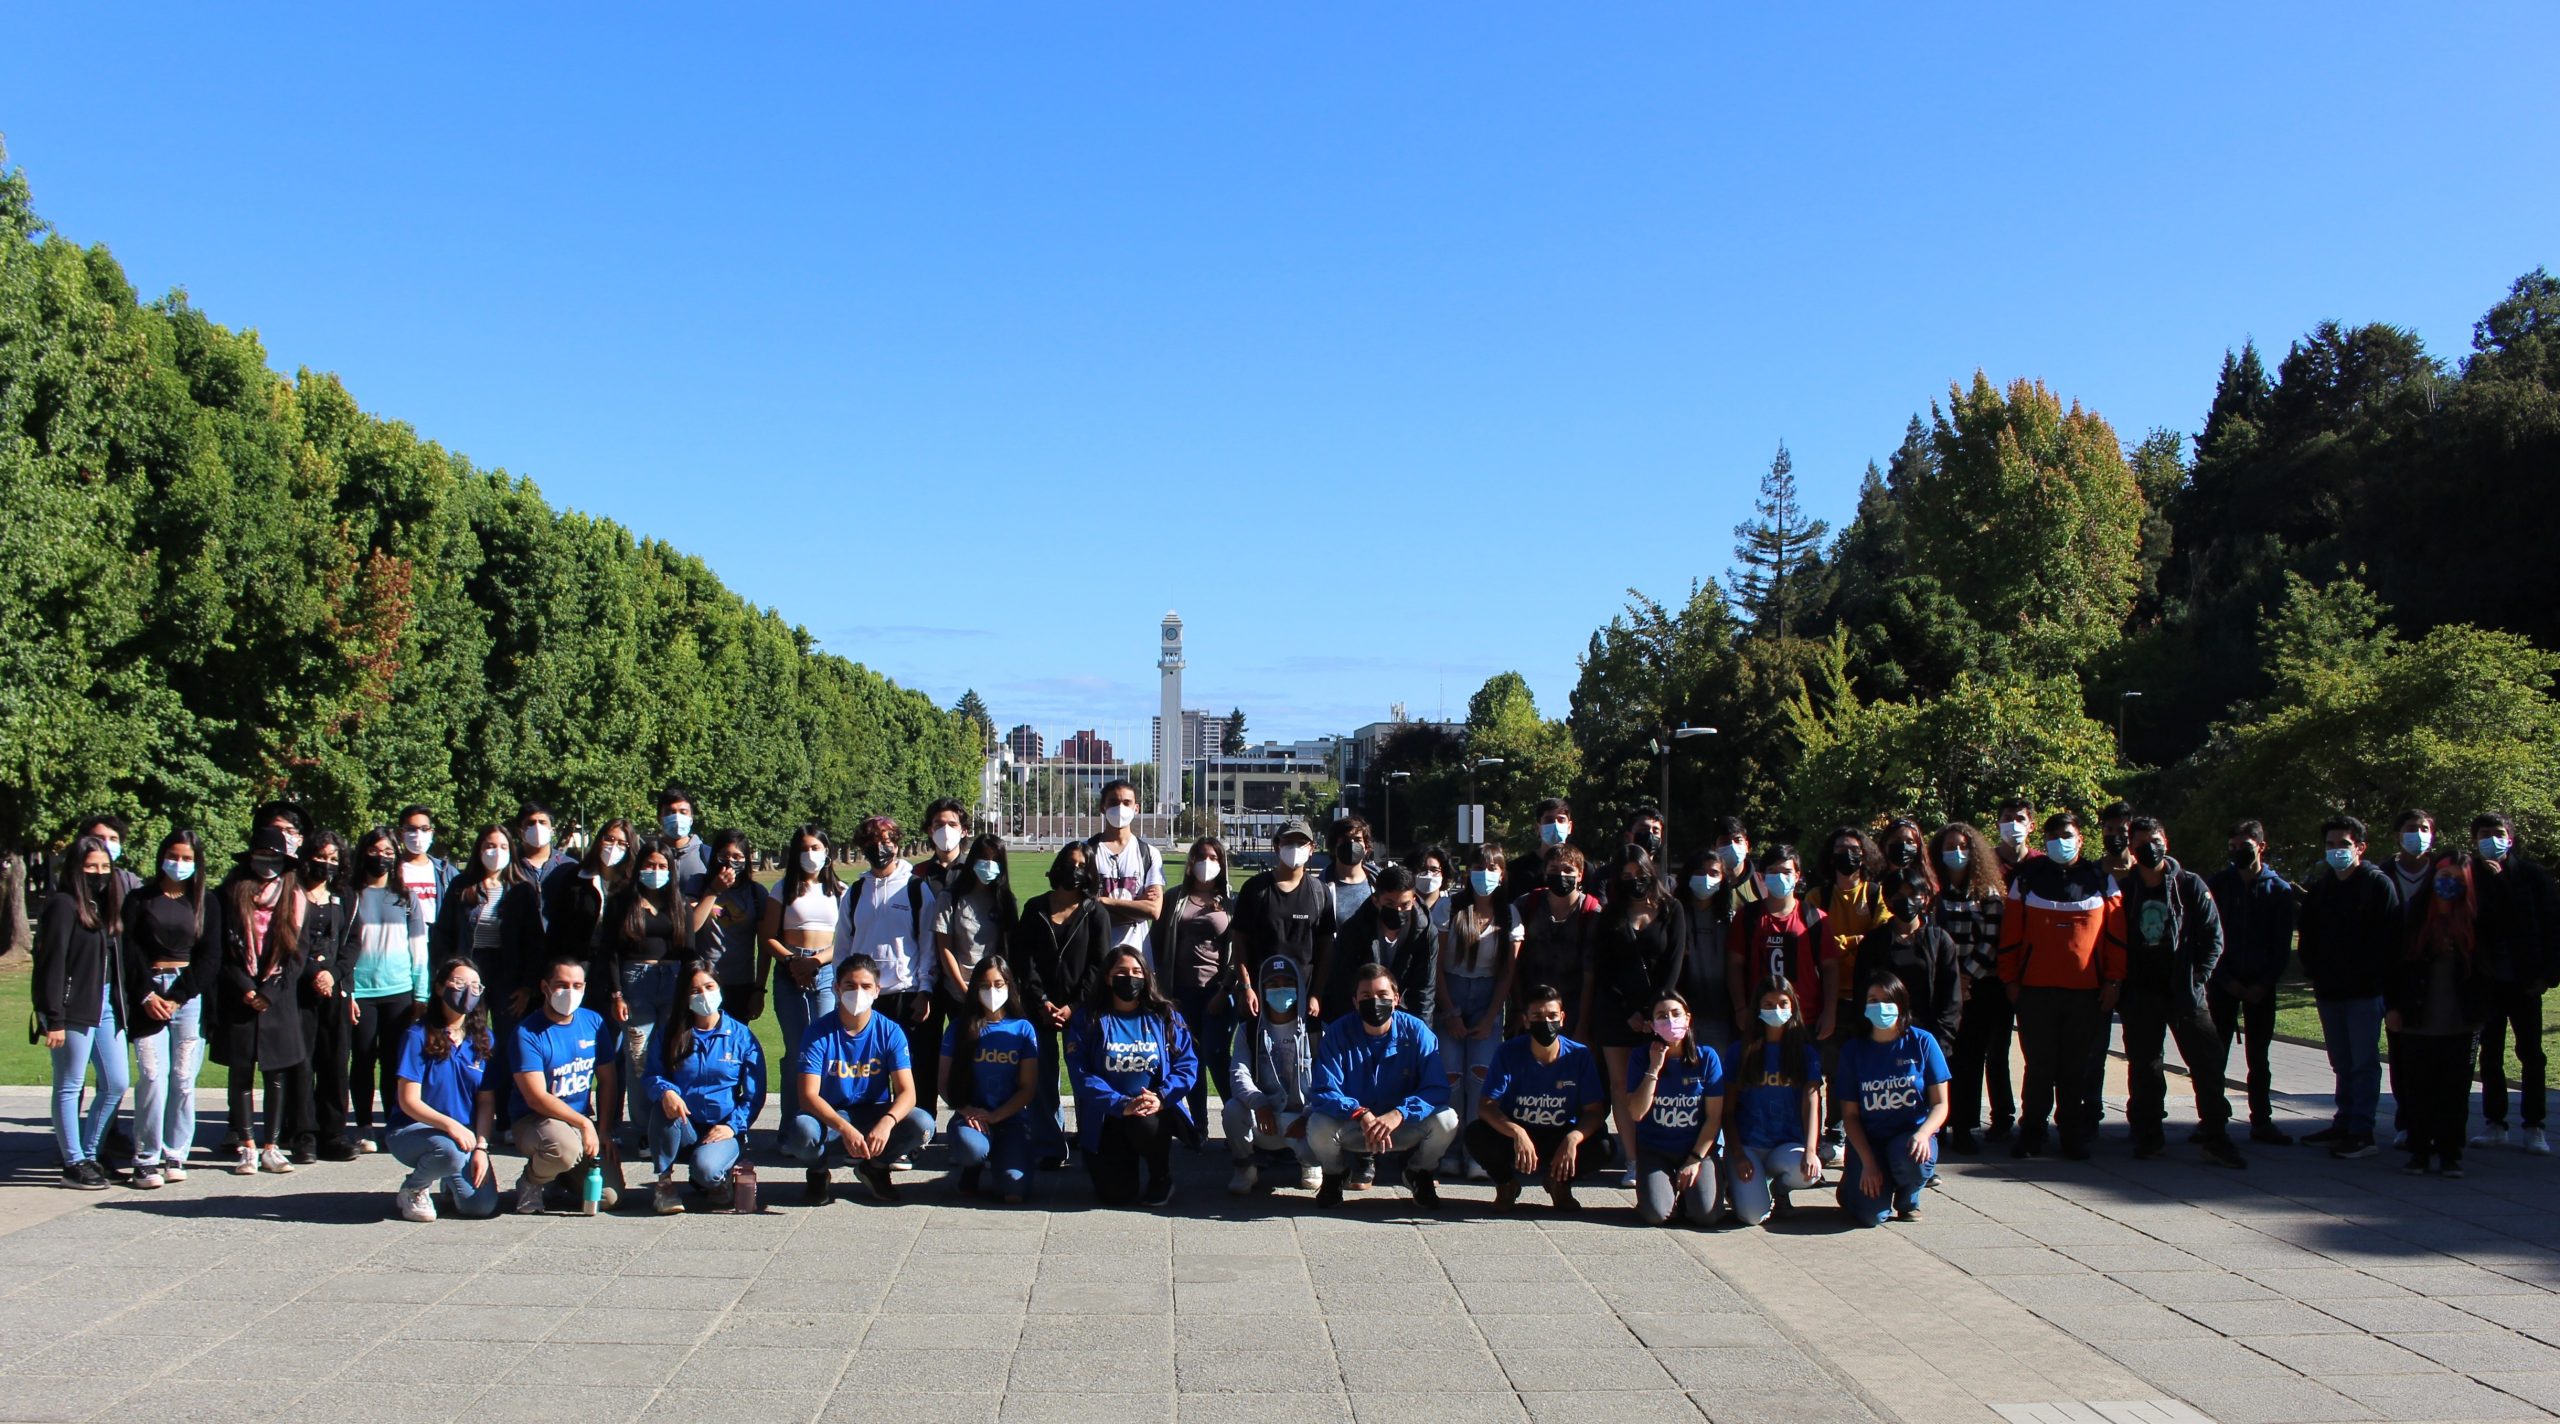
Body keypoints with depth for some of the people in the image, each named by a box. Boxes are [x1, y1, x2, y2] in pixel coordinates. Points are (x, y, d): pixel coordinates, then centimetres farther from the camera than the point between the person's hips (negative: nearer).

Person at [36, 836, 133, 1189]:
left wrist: (127, 1004, 8)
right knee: (69, 1087, 2)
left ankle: (90, 1155, 21)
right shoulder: (63, 905, -8)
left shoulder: (108, 905, 15)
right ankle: (73, 1164, 8)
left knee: (116, 1084, 9)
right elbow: (51, 965, -13)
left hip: (108, 1006, 8)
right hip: (75, 1009, -8)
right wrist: (53, 1020, -17)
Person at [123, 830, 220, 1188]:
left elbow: (210, 958, 4)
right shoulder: (139, 899, 9)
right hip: (148, 994, -1)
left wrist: (177, 997, -7)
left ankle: (175, 1156, 6)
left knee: (184, 1079, -1)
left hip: (190, 994, 1)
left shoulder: (207, 903, 10)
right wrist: (147, 996, -9)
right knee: (152, 1077, -10)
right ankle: (146, 1160, -6)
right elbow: (130, 952, 2)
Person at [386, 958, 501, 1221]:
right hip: (411, 1130, -4)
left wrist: (481, 1147, -12)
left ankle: (450, 1181, 19)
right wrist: (449, 1125, -28)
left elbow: (487, 1102, 2)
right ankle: (413, 1189, -4)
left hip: (466, 1133, 4)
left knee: (482, 1206, -17)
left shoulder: (484, 1039, 3)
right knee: (451, 1152, -38)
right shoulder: (419, 1035, -9)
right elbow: (408, 1101, -13)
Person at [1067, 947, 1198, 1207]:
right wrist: (1121, 1104, -23)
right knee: (1116, 1195, -11)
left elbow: (1187, 1065, -2)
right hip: (1106, 1118, 0)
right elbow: (1081, 1073, -10)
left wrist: (1161, 1098, -21)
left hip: (1155, 1113, 0)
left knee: (1144, 1123, -36)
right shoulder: (1088, 1019, -1)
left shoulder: (1166, 1017, 5)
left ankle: (1162, 1178, -4)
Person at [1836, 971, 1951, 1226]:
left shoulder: (1922, 1042, -3)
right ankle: (1852, 1186, 16)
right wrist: (1868, 1161, -13)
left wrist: (1923, 1134, -23)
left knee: (1911, 1158, -38)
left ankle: (1908, 1198, 0)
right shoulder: (1853, 1049, -1)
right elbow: (1850, 1114, 0)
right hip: (1868, 1140, 0)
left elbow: (1940, 1104, -2)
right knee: (1871, 1215, -23)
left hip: (1911, 1134, 0)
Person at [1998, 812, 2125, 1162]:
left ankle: (2074, 1134, 16)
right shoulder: (2027, 879, 5)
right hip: (2036, 988, 0)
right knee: (2039, 1065, 4)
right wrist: (2010, 979, 1)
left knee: (2079, 1068, 7)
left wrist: (2113, 980, 0)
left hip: (2087, 990, 1)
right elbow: (2010, 933, 5)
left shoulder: (2101, 880, 7)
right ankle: (2032, 1131, 13)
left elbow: (2117, 934, 5)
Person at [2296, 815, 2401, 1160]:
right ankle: (2344, 1125, 18)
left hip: (2365, 992, -6)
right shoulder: (2318, 890, 14)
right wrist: (2315, 975, 8)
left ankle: (2361, 1133, -5)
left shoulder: (2378, 885, -4)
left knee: (2364, 1063, -5)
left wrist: (2367, 975, -13)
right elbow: (2308, 939, 19)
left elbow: (2388, 939, -8)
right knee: (2342, 1064, 12)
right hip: (2329, 992, 6)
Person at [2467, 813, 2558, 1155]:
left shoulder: (2531, 873, 0)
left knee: (2531, 1054, 2)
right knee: (2490, 1054, 7)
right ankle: (2494, 1124, 14)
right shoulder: (2470, 876, 2)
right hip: (2488, 981, 1)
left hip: (2524, 981, -1)